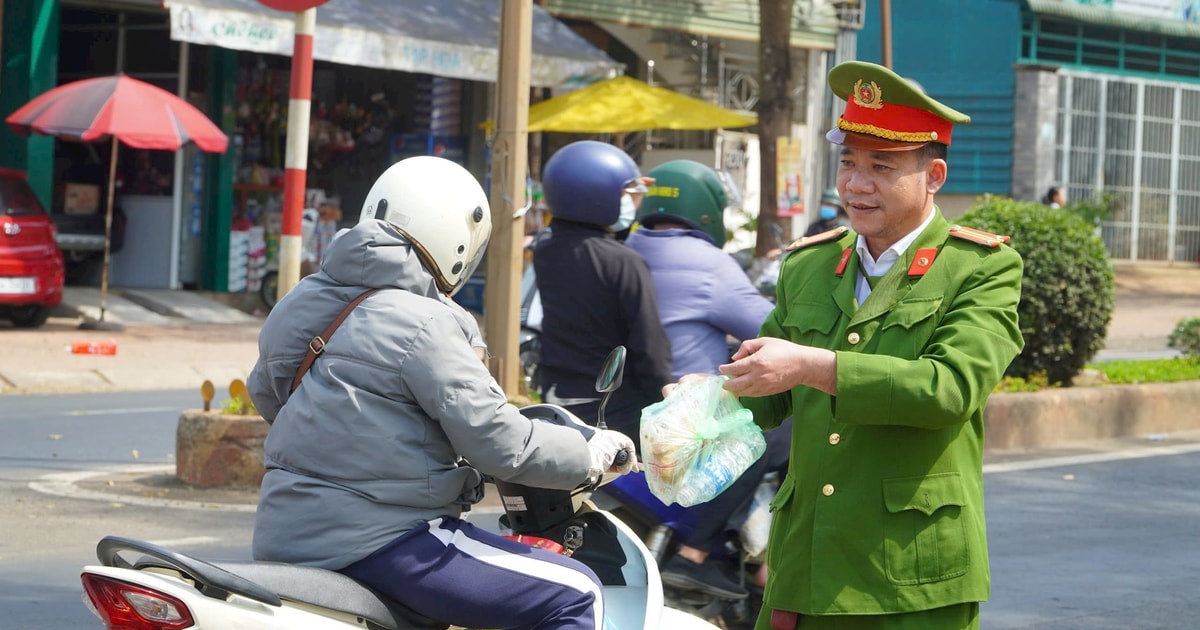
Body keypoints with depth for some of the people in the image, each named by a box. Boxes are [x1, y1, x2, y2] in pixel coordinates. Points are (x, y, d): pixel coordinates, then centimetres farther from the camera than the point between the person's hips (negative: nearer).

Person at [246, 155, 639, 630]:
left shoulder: (300, 303, 10)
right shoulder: (421, 324, -15)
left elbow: (265, 394, 26)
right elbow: (497, 441, -16)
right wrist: (592, 453, -1)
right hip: (378, 543, -9)